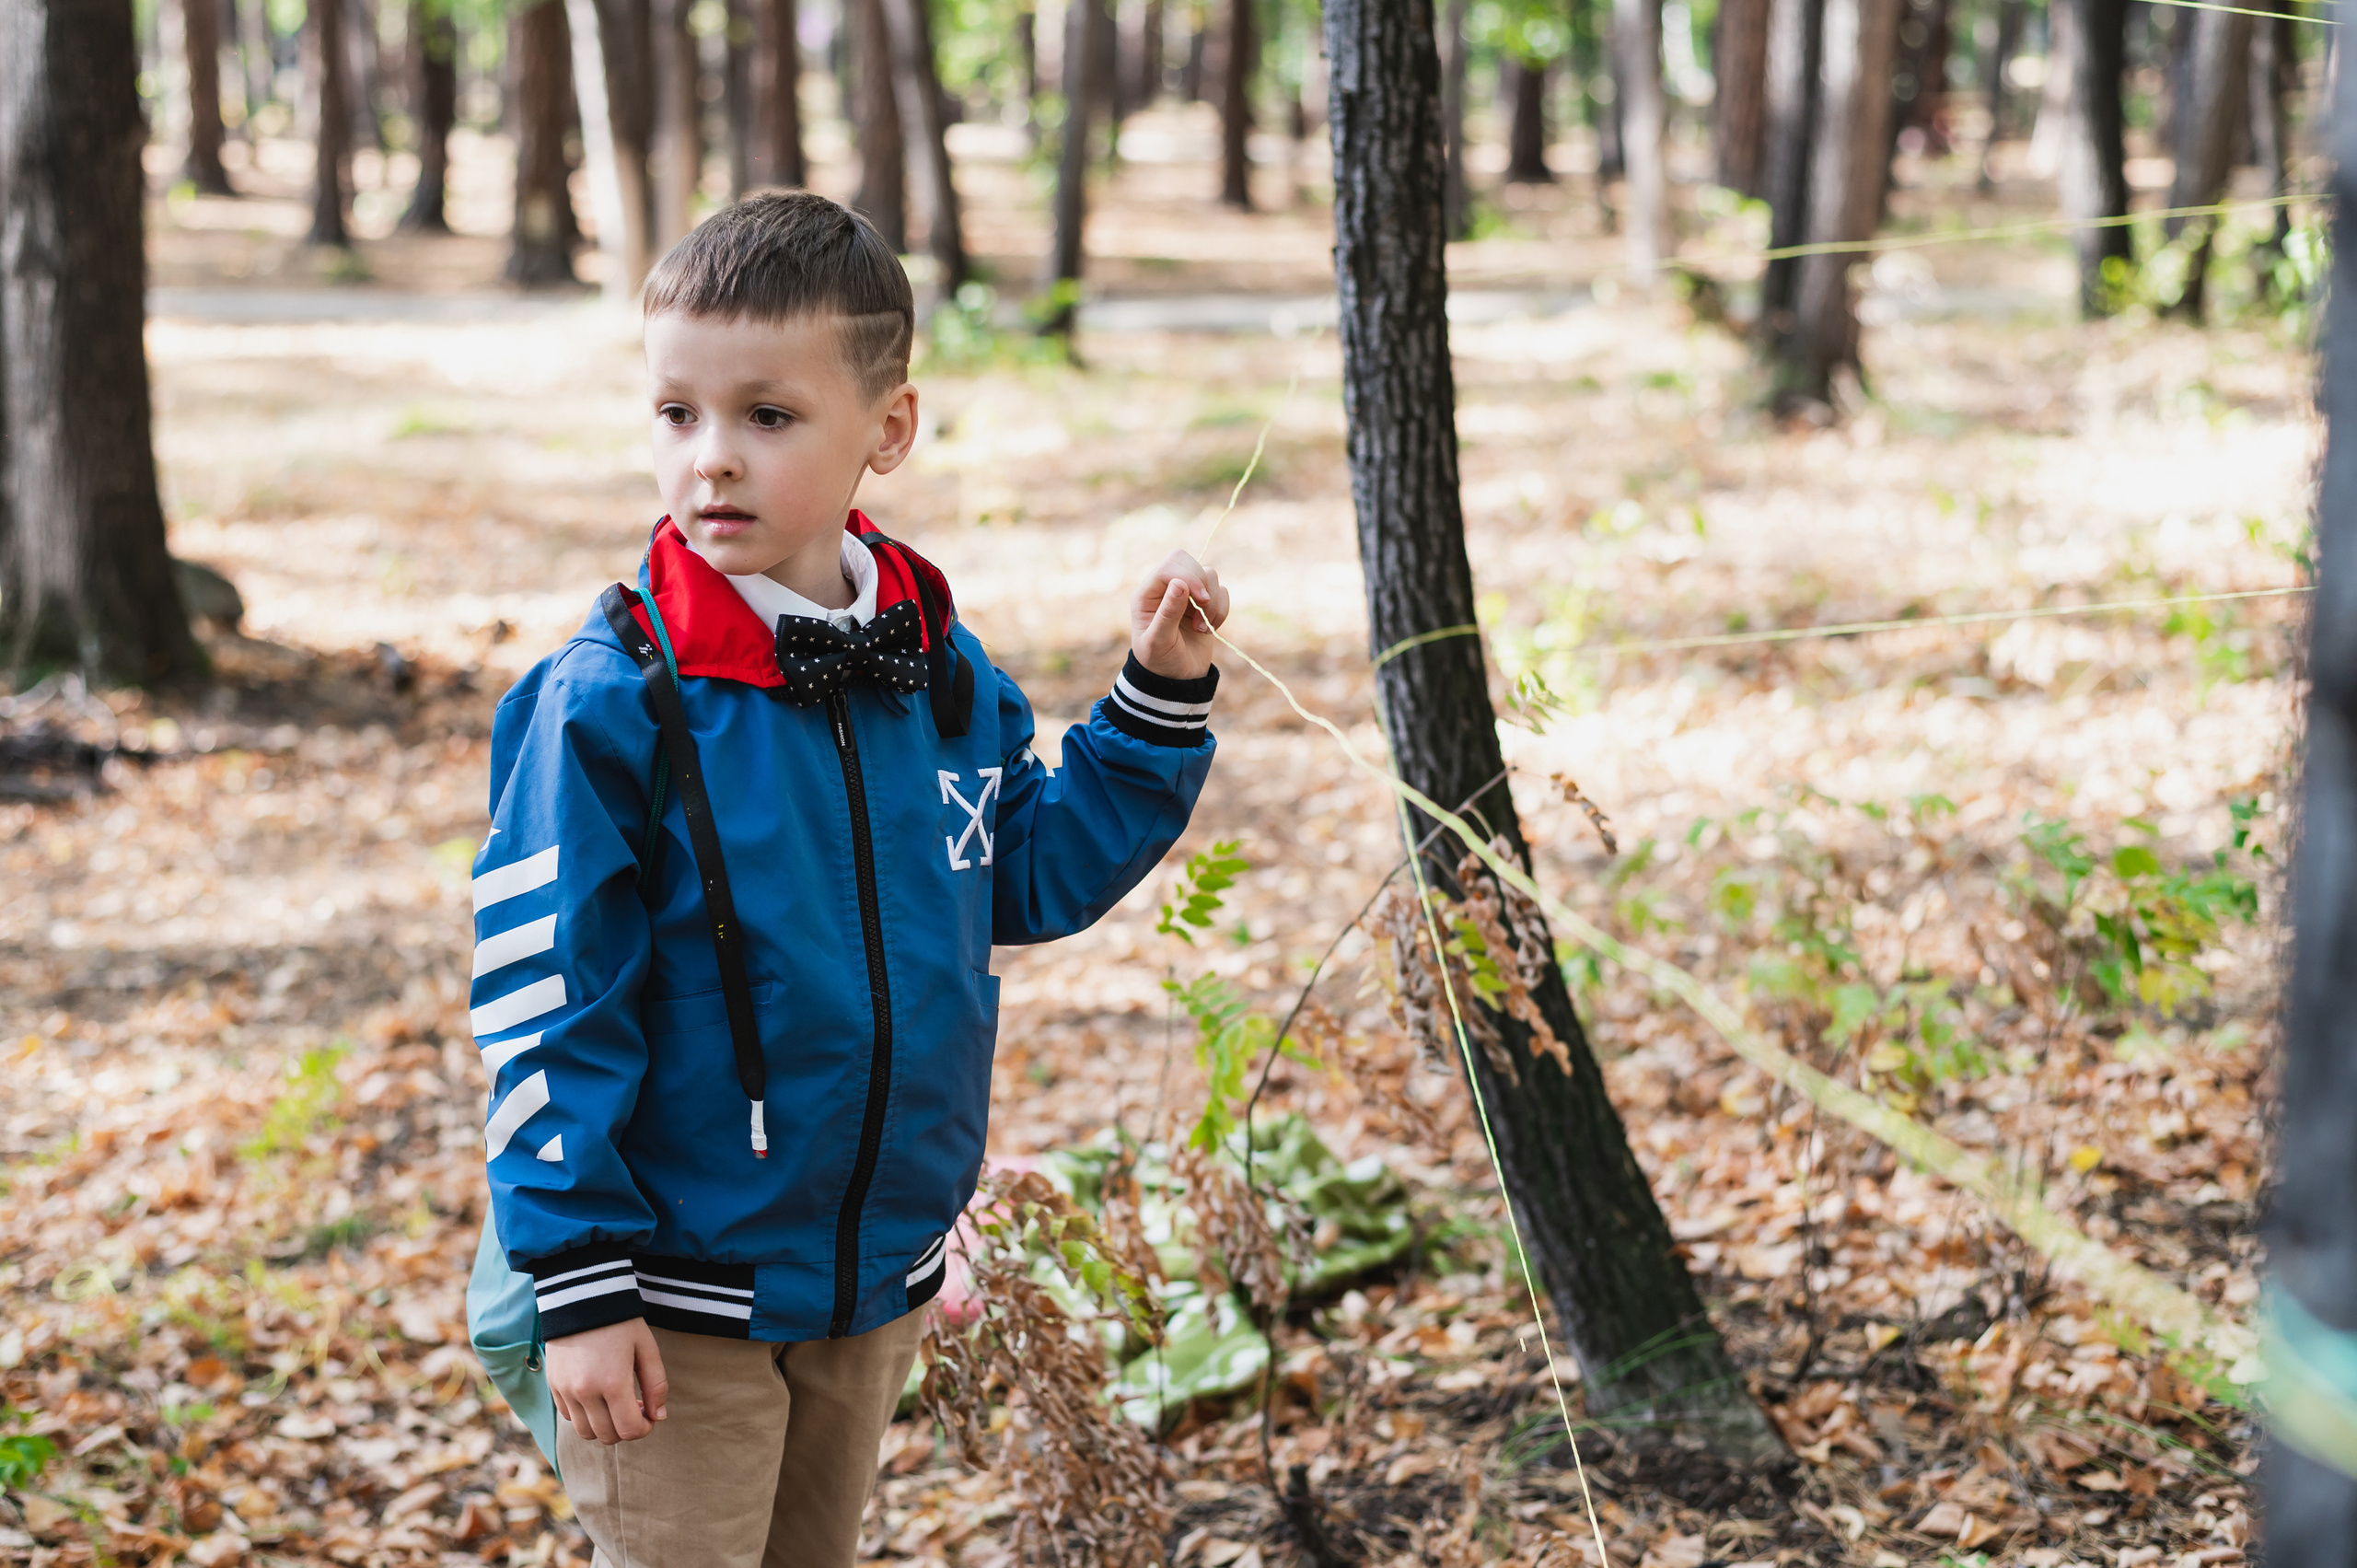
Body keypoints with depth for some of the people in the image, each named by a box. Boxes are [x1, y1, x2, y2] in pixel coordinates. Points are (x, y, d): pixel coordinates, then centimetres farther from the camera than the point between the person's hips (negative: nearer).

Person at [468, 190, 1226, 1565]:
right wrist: (580, 1286, -16)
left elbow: (1033, 876, 11)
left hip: (881, 1277, 5)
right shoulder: (609, 704, -18)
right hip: (682, 1300, -5)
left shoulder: (946, 676, -2)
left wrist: (1161, 700, 2)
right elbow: (546, 1007, -15)